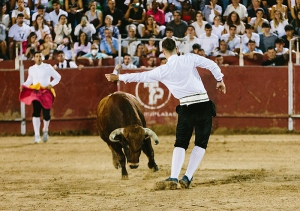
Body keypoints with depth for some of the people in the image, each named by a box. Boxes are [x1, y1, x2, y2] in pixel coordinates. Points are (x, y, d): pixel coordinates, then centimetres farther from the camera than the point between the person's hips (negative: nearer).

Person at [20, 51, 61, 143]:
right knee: (36, 113, -15)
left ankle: (45, 130, 31)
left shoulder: (48, 67, 1)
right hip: (35, 93, 1)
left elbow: (58, 77, 7)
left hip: (46, 92, -1)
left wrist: (51, 84, -8)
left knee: (46, 114, 0)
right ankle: (37, 135, -15)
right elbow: (29, 80, 22)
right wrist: (23, 86, 3)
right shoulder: (31, 69, 10)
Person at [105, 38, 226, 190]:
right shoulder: (190, 59, 3)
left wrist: (118, 77, 22)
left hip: (186, 107, -1)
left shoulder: (162, 71, 2)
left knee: (180, 144, 10)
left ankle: (173, 178, -4)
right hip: (204, 104, 1)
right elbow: (212, 65, -1)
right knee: (200, 143, 9)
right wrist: (220, 80, 14)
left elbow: (141, 76, 11)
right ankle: (187, 178, 2)